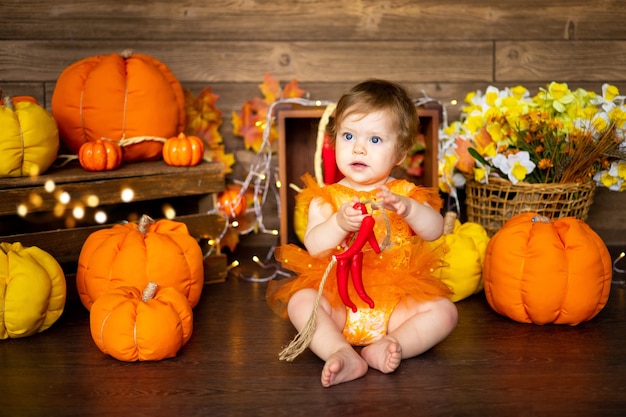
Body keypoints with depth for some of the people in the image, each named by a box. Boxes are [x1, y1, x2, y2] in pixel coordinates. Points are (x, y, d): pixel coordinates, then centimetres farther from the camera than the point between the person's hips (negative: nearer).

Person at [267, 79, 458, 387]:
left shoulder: (405, 193, 9)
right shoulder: (327, 197, 5)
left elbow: (435, 230, -6)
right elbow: (313, 246, -8)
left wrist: (407, 208, -25)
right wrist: (340, 223, -27)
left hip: (395, 302, 1)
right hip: (337, 298, -1)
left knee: (444, 311, -19)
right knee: (300, 301, -27)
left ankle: (388, 346, -28)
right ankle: (343, 354, -39)